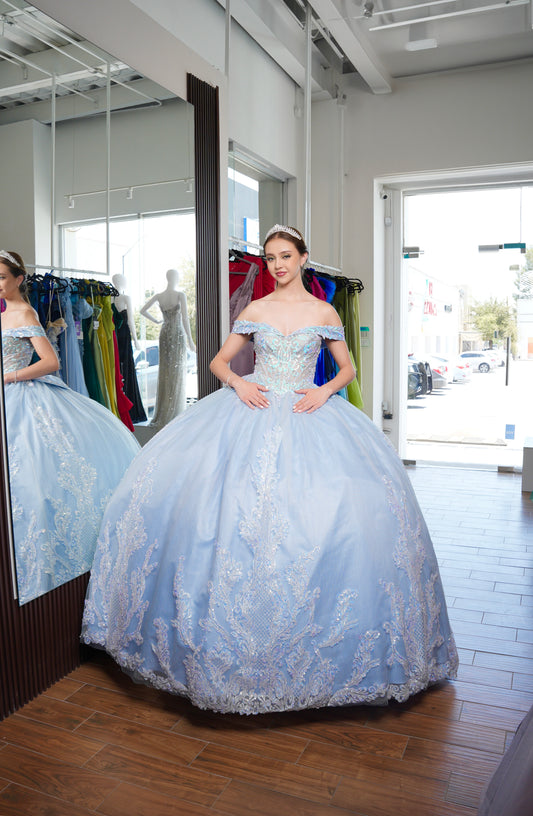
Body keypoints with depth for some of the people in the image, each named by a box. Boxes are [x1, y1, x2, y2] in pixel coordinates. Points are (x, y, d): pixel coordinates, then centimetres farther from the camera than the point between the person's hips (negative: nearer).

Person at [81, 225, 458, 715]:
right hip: (252, 411, 1)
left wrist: (325, 392, -7)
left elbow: (348, 368, 12)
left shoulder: (323, 312, 7)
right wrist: (238, 383, -7)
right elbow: (219, 361, 13)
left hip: (308, 414, -1)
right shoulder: (255, 310, 10)